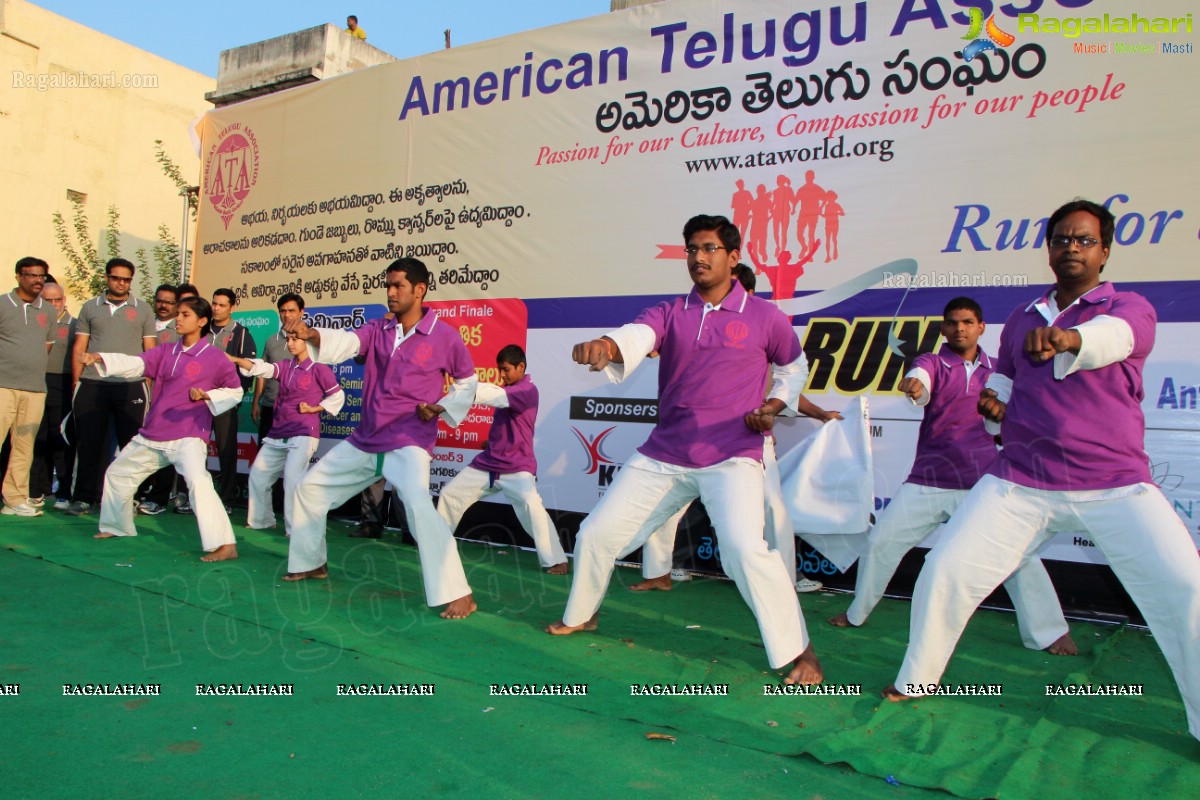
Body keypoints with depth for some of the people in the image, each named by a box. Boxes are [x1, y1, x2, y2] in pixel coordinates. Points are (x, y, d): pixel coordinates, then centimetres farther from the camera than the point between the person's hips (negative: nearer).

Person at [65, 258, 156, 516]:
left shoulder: (143, 309, 9)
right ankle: (83, 498, 13)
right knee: (89, 443, 4)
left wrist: (148, 385, 0)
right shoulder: (90, 307, 12)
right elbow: (79, 349, 12)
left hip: (131, 386, -1)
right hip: (92, 385, 1)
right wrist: (76, 383, 4)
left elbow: (150, 351, 8)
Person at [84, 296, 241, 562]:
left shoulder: (214, 357, -6)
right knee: (118, 473, 22)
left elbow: (235, 391, -1)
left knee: (198, 482, -30)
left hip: (188, 436, -8)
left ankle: (225, 545, -31)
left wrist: (207, 396, -17)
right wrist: (100, 358, -18)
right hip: (152, 434, 8)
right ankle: (116, 527, 46)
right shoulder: (165, 352, 11)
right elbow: (135, 364, -3)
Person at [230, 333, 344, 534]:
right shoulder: (284, 367, 9)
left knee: (292, 478, -17)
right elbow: (262, 368, -6)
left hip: (303, 434, -7)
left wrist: (313, 409, -9)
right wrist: (235, 360, -21)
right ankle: (261, 519, 30)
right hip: (277, 434, 7)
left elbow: (338, 396, -1)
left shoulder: (319, 369, -5)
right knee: (258, 474, 12)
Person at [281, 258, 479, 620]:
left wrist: (441, 409, -10)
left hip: (409, 443, -6)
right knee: (309, 487, 16)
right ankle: (311, 563, 38)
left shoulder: (445, 336, -7)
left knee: (419, 505, -31)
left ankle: (457, 594, -22)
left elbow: (468, 382, 5)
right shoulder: (378, 329, 5)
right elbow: (345, 343, -13)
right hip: (365, 440, 7)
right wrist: (310, 334, -32)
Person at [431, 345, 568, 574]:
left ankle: (555, 560, -22)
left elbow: (494, 395, -30)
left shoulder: (527, 391, -17)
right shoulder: (505, 389, 17)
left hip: (517, 466, -9)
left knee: (531, 504, -30)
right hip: (488, 462, 9)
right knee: (450, 493, 14)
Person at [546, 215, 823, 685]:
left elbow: (793, 367, 18)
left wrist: (774, 406, 0)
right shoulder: (668, 314, 3)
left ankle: (797, 651, -4)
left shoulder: (765, 318, -1)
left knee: (744, 548, -26)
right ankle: (580, 615, 37)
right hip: (664, 455, 4)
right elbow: (635, 337, -20)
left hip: (731, 457, -4)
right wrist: (605, 345, -43)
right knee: (597, 533, 9)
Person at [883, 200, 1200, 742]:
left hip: (1115, 483, -3)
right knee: (944, 571, -4)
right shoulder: (1020, 319, 14)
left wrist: (1067, 337, -50)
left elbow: (1110, 337, -26)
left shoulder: (1129, 307, -1)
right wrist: (993, 403, 2)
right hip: (1021, 480, 3)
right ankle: (916, 680, 17)